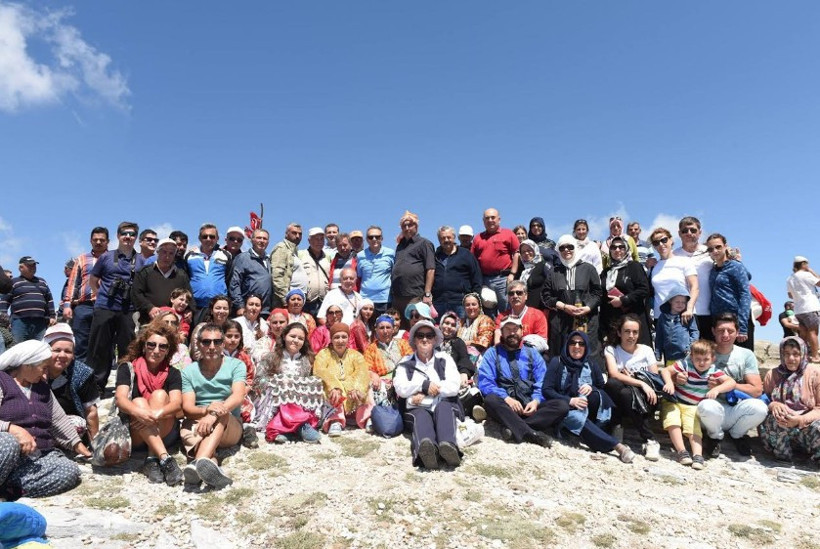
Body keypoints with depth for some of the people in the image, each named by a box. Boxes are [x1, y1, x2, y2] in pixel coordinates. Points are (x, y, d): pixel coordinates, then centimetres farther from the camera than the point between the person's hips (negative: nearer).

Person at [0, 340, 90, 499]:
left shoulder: (42, 386, 19)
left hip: (40, 455, 6)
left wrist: (79, 446, 18)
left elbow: (59, 420, 22)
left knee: (70, 471, -26)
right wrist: (13, 429, -31)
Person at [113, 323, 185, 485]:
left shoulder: (172, 373, 3)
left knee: (159, 395, -21)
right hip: (133, 433, 0)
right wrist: (138, 412, -38)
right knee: (138, 401, -26)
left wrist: (156, 414, -36)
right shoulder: (128, 368, 1)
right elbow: (120, 398, -15)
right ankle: (165, 459, -42)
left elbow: (177, 403, -14)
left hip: (165, 434, 1)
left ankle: (152, 460, -33)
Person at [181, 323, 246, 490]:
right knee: (187, 428, -34)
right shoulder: (189, 372, 6)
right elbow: (187, 408, -6)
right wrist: (206, 410, -30)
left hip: (230, 428, -1)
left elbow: (238, 396, -16)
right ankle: (212, 466, -63)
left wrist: (213, 415, -35)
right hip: (197, 423, 2)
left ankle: (199, 463, -59)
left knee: (221, 412, -36)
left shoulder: (236, 365, 1)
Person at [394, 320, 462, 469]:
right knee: (421, 415, -35)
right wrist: (425, 385, -6)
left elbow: (454, 387, -1)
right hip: (418, 408, -1)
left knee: (443, 407, -34)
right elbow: (401, 389, 1)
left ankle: (448, 446, -63)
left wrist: (423, 393, -5)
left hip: (444, 405, 1)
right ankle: (425, 447, -70)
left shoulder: (445, 359, 15)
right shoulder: (406, 363, 17)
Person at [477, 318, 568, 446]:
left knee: (562, 406, -23)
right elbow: (485, 383, -4)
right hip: (505, 405, -3)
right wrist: (506, 398, -20)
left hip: (530, 405, 3)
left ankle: (514, 428, -31)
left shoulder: (532, 353, 17)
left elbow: (542, 383, 7)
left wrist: (536, 400, -14)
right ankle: (531, 433, -37)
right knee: (490, 400, -36)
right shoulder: (492, 353, 9)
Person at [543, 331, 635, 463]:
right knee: (577, 418, -37)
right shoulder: (557, 362, 2)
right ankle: (617, 446, -38)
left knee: (595, 395, -30)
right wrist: (570, 400, -20)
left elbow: (602, 388, 12)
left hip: (587, 407, 3)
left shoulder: (591, 364, 11)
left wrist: (591, 388, -12)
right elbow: (547, 390, -5)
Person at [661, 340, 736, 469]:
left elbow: (731, 382, -16)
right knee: (673, 421, -24)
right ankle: (681, 451, -23)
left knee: (695, 428, -17)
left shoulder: (713, 371, -7)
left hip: (692, 407, 2)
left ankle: (697, 455, -19)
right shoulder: (685, 364, -15)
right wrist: (669, 382, -35)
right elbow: (665, 371, -15)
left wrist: (717, 389, -33)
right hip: (674, 402, -2)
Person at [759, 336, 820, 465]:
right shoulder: (772, 374, 6)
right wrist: (773, 405, -17)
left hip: (807, 426, -1)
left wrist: (800, 420, -25)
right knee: (778, 418, -34)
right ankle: (782, 456, -12)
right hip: (777, 429, 1)